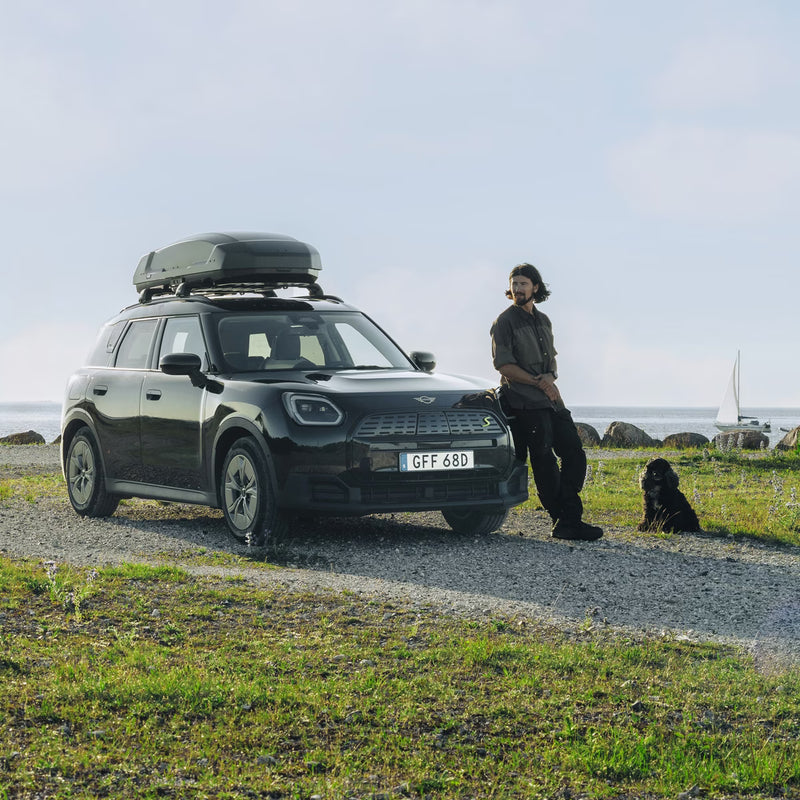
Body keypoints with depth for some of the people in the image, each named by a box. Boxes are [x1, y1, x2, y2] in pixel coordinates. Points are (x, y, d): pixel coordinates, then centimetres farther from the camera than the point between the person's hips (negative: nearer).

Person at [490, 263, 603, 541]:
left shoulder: (543, 321, 19)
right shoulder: (505, 322, -3)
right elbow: (503, 364, -10)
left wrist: (550, 376, -3)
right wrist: (538, 382, -13)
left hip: (551, 400, 7)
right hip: (526, 404, -7)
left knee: (574, 454, 1)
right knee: (545, 463, -9)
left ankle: (568, 521, 4)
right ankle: (564, 522, -6)